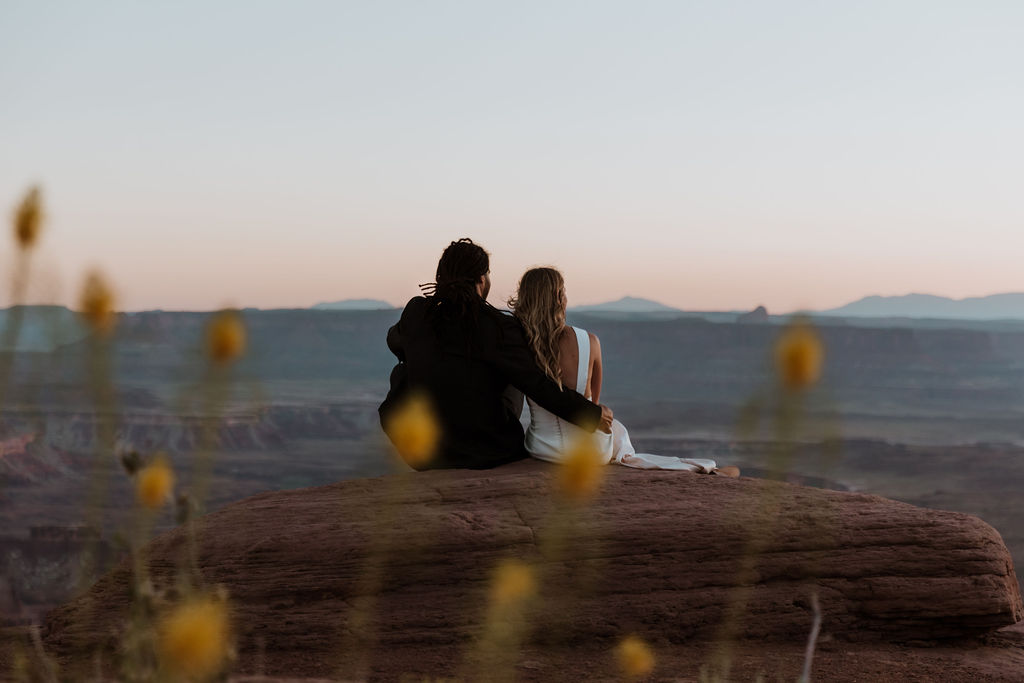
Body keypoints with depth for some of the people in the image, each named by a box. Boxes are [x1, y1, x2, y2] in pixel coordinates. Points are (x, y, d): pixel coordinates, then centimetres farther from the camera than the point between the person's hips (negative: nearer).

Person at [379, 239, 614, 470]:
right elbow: (538, 384, -18)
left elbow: (396, 342, 17)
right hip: (486, 456, -1)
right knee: (513, 387, 28)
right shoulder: (499, 328, -17)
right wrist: (592, 413, -7)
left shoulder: (416, 313, -6)